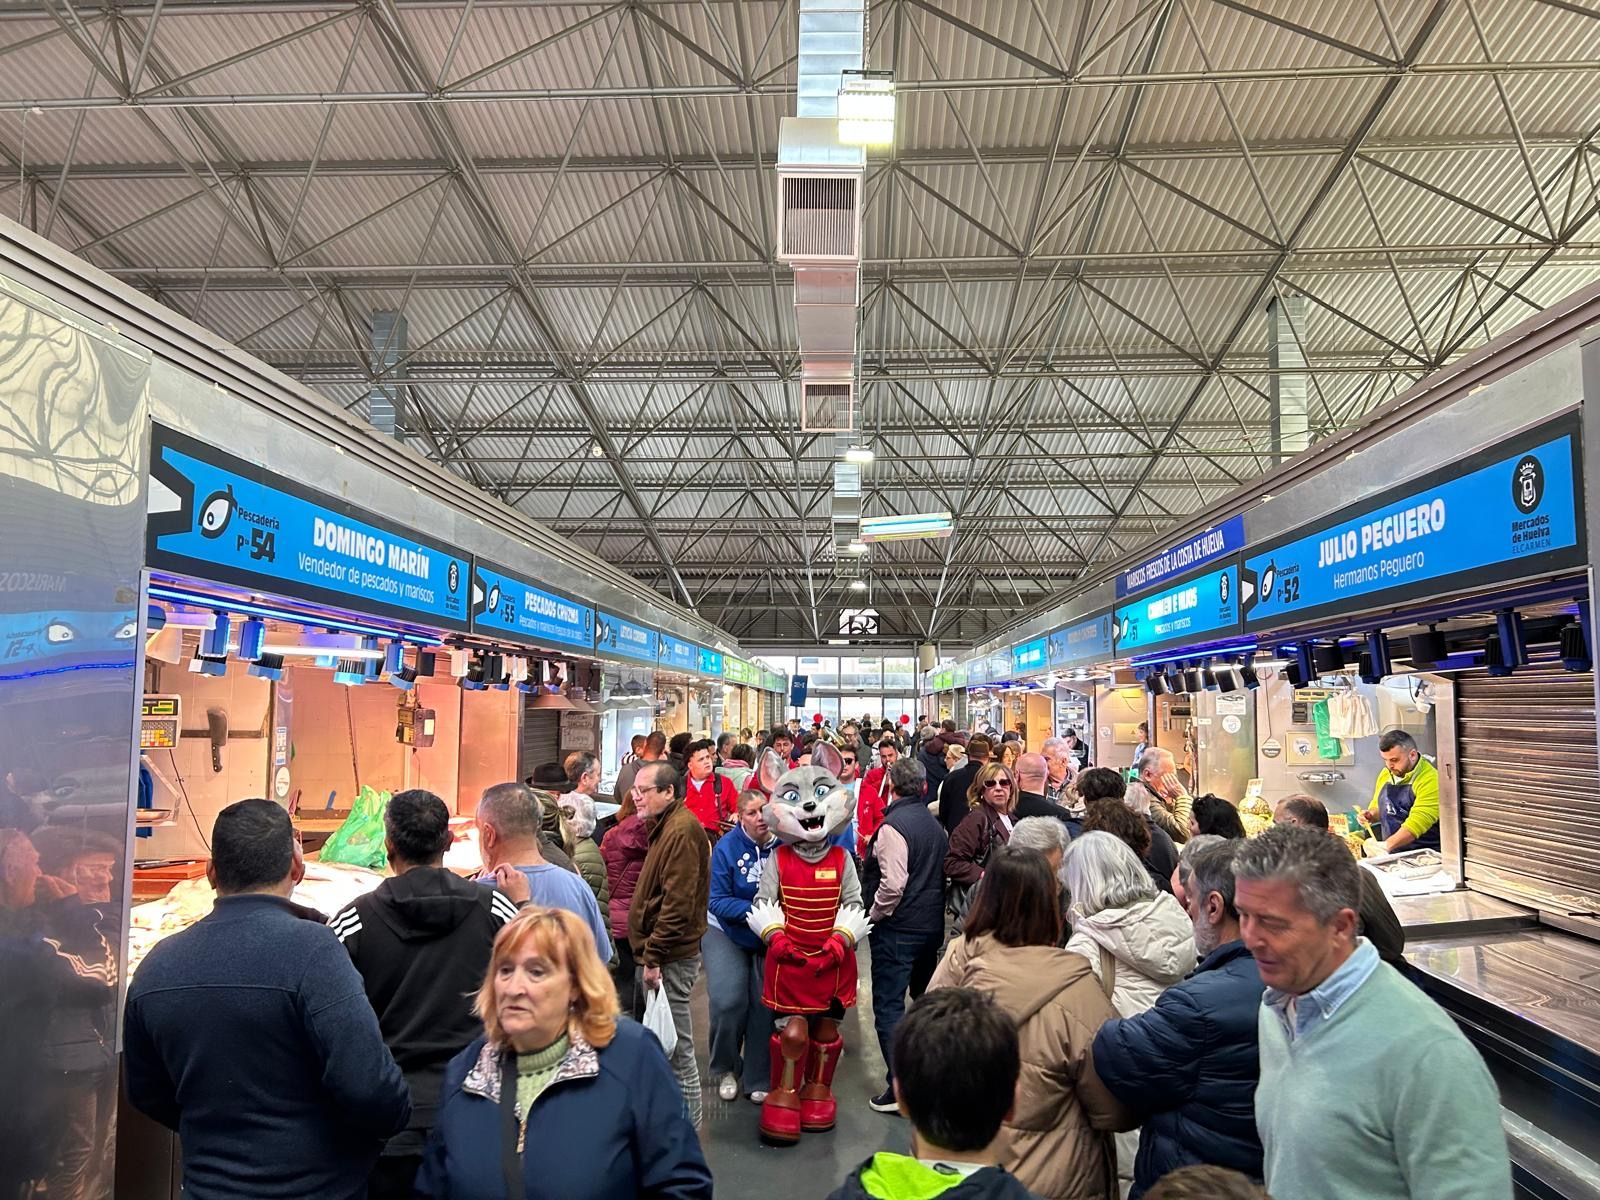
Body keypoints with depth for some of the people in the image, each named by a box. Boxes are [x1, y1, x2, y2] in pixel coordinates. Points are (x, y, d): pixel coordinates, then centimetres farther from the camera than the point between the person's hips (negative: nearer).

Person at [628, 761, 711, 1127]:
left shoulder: (681, 831, -18)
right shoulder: (667, 826, 14)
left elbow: (677, 904, -23)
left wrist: (654, 957, -20)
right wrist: (650, 954, 17)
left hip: (670, 958, -10)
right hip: (661, 954, 10)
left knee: (675, 1045, 0)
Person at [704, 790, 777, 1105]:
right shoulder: (727, 848, -18)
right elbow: (717, 901, -17)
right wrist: (754, 910, -29)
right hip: (727, 933, -1)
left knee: (764, 1006, 2)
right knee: (728, 1002, -11)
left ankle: (757, 1079, 21)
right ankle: (726, 1070, 16)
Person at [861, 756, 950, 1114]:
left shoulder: (893, 826, -17)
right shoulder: (934, 823, 6)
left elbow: (893, 884, -24)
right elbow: (943, 872, 11)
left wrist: (872, 914, -10)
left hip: (897, 927, -8)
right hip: (933, 924, 8)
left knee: (888, 1007, 0)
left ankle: (900, 1087, -1)